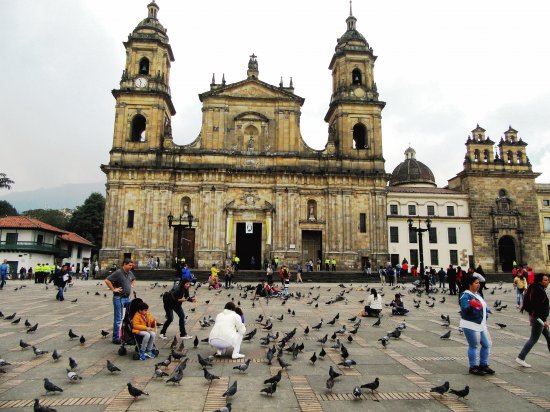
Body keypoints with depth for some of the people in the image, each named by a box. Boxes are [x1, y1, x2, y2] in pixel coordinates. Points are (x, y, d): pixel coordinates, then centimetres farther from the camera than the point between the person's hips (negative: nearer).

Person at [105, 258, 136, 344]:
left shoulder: (130, 273, 9)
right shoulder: (118, 272, -15)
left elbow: (133, 279, 30)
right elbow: (107, 280, -20)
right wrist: (113, 289, -17)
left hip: (127, 298, 8)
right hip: (119, 298, -8)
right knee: (118, 319, 0)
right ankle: (116, 337, 9)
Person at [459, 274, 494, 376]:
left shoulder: (478, 294, 14)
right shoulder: (465, 296, -16)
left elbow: (484, 306, 26)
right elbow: (465, 309, -27)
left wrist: (486, 312, 12)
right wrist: (472, 307, -43)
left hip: (481, 324, 9)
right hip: (470, 325, -9)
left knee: (486, 345, 12)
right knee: (473, 346, -1)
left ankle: (483, 365, 27)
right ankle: (473, 367, 12)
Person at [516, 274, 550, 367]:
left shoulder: (536, 289, 11)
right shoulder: (539, 290, -19)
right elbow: (539, 306, -25)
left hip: (535, 316, 10)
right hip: (538, 318, -10)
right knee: (533, 339, -2)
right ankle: (520, 358, 4)